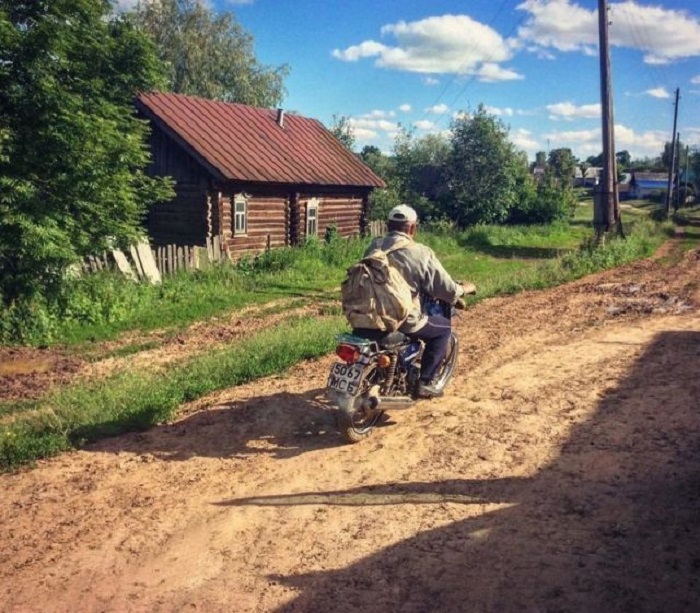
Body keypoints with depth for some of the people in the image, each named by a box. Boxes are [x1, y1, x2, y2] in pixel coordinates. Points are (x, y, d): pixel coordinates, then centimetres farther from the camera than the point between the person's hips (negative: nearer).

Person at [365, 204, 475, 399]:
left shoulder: (374, 247, 4)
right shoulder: (420, 253, -13)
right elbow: (448, 290, -10)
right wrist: (465, 289, 14)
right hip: (402, 320, -6)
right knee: (444, 328, 18)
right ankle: (425, 382, 13)